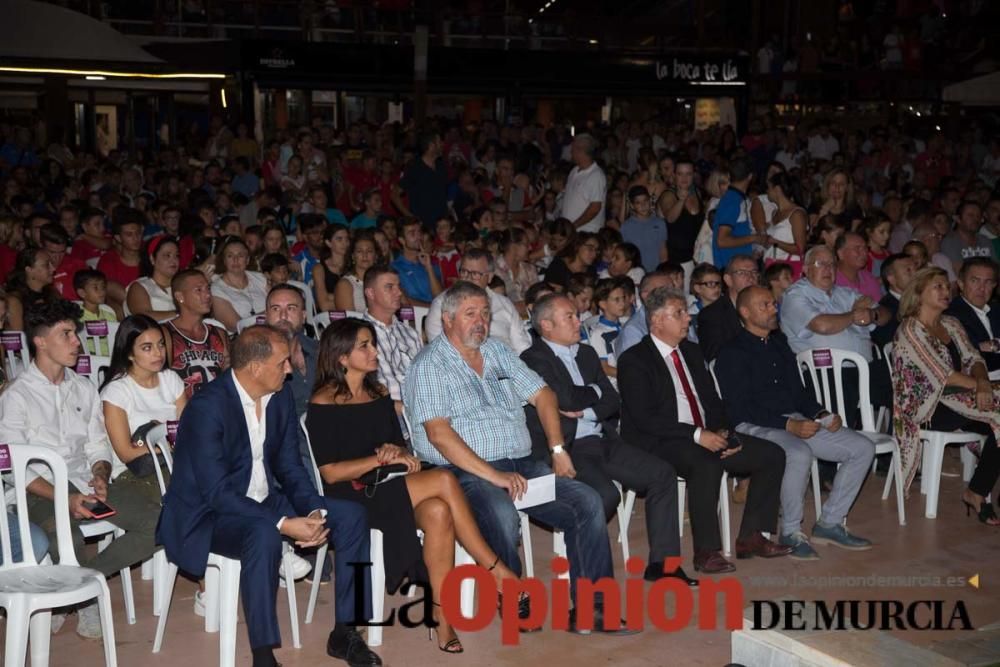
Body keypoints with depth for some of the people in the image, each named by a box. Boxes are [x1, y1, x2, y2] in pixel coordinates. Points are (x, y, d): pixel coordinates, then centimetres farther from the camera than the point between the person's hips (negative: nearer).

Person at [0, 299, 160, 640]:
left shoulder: (84, 389, 15)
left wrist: (101, 476, -8)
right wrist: (64, 499, -21)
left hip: (87, 482, 6)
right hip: (42, 491, -5)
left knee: (158, 523, -18)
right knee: (67, 542, -37)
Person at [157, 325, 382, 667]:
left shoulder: (281, 397, -1)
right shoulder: (206, 407, -24)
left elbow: (289, 466, 5)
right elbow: (217, 492, -27)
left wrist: (314, 511, -14)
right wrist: (284, 523, -30)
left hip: (263, 502, 8)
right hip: (208, 514, -8)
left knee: (351, 516, -5)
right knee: (264, 535, -38)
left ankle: (344, 632, 3)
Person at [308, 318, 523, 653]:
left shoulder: (379, 394, 17)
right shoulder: (323, 404, -4)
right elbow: (330, 473, -9)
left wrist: (404, 456, -5)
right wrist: (380, 459, -16)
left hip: (389, 488, 6)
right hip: (353, 498, -6)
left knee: (438, 512, -30)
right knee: (443, 480, -28)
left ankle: (443, 617, -27)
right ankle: (496, 570, -17)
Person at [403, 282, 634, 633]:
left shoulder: (497, 351, 18)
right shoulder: (430, 365, -4)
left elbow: (542, 394, 21)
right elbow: (438, 433, -16)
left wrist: (558, 449, 7)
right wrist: (493, 476, -22)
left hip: (521, 465, 7)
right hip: (466, 472, -7)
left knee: (588, 502, -11)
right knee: (503, 516, -36)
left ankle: (591, 607, -7)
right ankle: (514, 603, -14)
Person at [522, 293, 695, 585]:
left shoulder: (586, 354, 20)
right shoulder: (532, 360, -5)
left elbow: (613, 402, 14)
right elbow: (567, 399, -18)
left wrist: (586, 411, -6)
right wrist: (594, 391, 3)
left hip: (601, 441, 8)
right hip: (565, 448, -8)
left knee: (662, 473, -5)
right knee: (606, 493, -31)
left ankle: (662, 561, 1)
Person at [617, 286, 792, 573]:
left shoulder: (691, 351, 17)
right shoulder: (633, 360, -8)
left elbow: (712, 399, 18)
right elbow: (644, 419, -17)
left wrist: (721, 431, -4)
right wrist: (697, 435, -22)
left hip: (707, 437, 8)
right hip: (658, 443, -8)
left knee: (772, 455, -4)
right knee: (707, 464, -37)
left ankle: (751, 537, 2)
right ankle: (706, 551, -25)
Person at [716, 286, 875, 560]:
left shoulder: (779, 343, 20)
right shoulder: (732, 353, -5)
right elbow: (740, 409, -14)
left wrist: (821, 414, 3)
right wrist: (789, 425, -21)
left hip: (797, 420, 8)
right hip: (756, 427, -8)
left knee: (863, 448, -5)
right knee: (800, 454, -38)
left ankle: (830, 523, 3)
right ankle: (790, 533, -19)